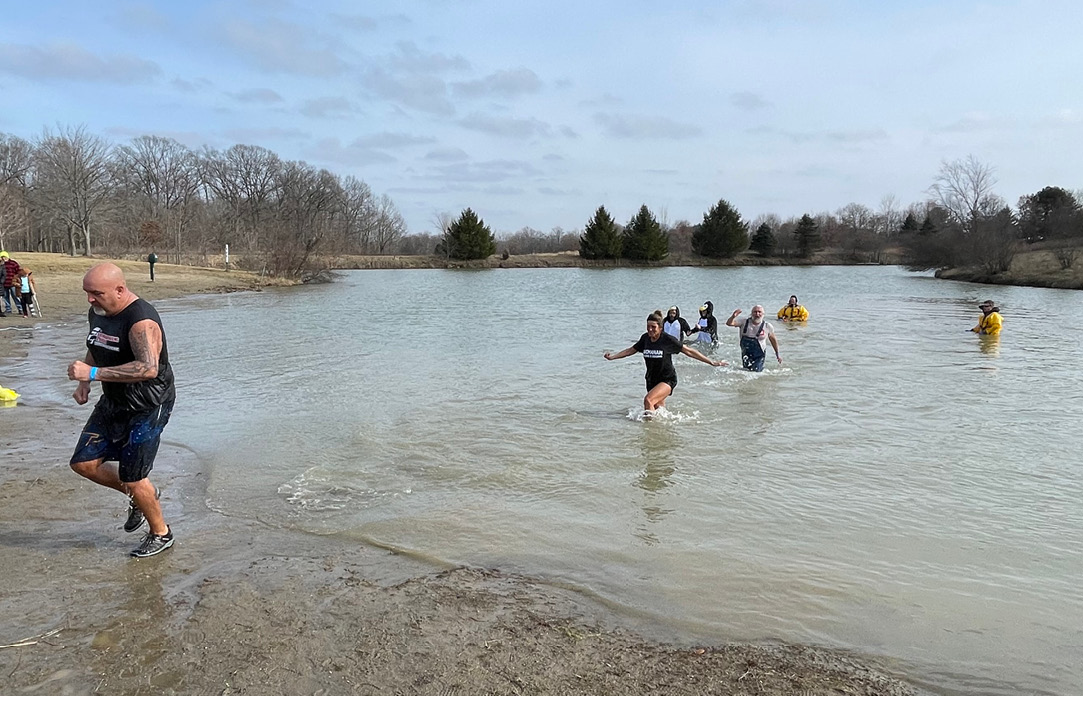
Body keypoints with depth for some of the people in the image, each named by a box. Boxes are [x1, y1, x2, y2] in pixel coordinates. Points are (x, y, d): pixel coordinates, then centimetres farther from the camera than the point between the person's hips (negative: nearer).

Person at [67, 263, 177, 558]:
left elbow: (148, 368, -39)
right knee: (83, 463, 8)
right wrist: (84, 383, 6)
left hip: (148, 408, -9)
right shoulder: (96, 313, 3)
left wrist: (93, 373, -37)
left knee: (132, 478, -2)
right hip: (113, 402, 9)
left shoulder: (141, 321, -26)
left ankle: (161, 534, 21)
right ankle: (139, 496, 31)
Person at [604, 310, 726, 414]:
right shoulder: (645, 338, -1)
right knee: (658, 408, 9)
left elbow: (688, 351, -8)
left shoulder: (667, 339, -14)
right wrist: (612, 356, 9)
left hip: (667, 379, -5)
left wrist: (711, 362, -6)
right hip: (651, 379, 6)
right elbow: (631, 350, 14)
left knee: (648, 400, -25)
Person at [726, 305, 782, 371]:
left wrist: (777, 354, 11)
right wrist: (733, 316, -38)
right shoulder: (744, 322, -9)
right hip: (746, 355, 3)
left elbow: (773, 340, 4)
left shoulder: (768, 326, -10)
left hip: (759, 356, -3)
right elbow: (729, 323, -15)